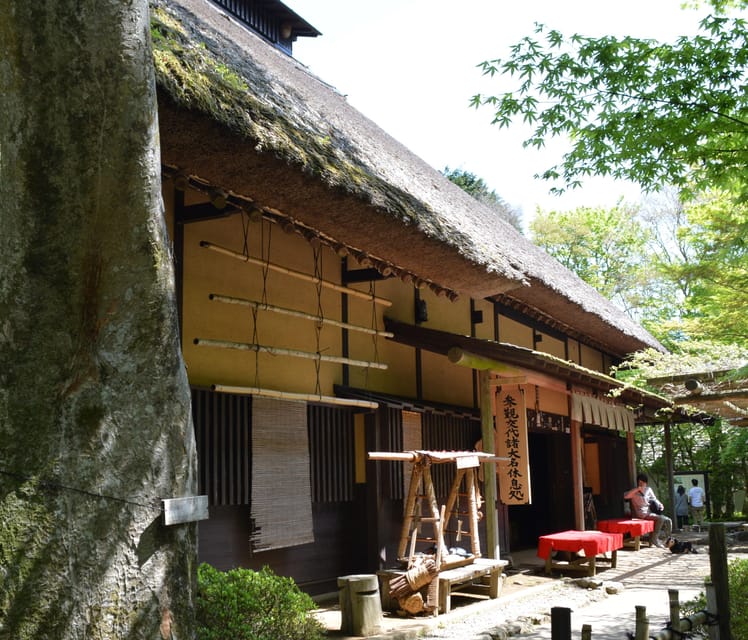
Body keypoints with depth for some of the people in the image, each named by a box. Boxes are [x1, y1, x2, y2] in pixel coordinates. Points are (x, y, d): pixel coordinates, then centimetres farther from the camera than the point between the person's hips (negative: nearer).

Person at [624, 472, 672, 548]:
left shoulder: (649, 490, 12)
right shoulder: (635, 492, -6)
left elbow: (654, 499, 26)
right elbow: (625, 496, -26)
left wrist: (660, 504, 5)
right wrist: (637, 489, -24)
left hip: (650, 513, 7)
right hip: (642, 515, -7)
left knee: (668, 520, -4)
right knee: (660, 518, -26)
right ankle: (654, 539, -17)